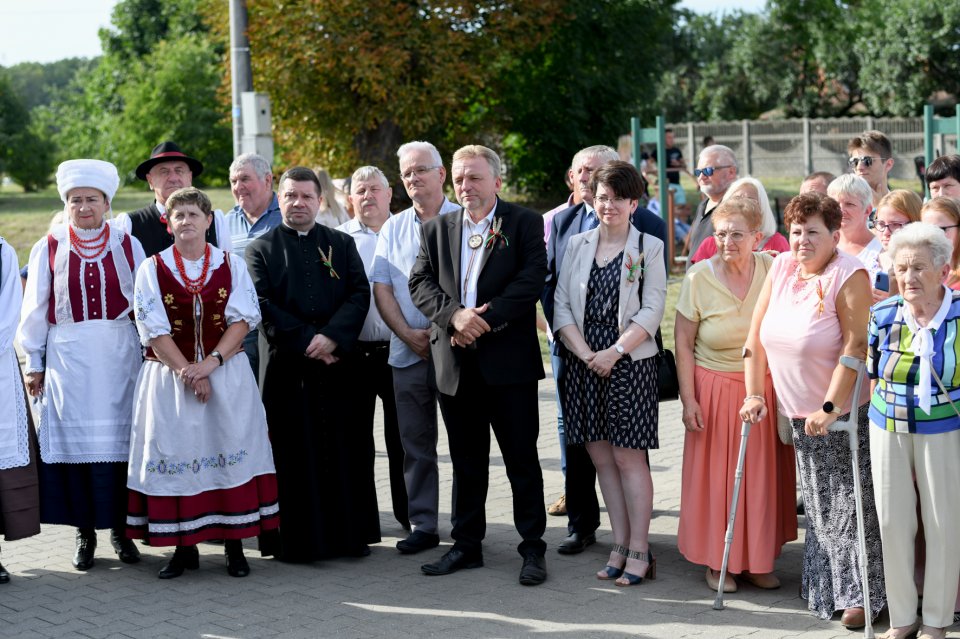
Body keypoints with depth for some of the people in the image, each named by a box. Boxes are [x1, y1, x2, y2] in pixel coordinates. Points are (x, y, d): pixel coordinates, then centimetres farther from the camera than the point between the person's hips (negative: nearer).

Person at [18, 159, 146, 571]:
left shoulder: (127, 245, 5)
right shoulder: (49, 248, 4)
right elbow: (34, 310, 5)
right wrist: (34, 362, 3)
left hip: (119, 358, 0)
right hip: (68, 359, 0)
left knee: (120, 441, 3)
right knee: (74, 442, 2)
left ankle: (119, 527, 15)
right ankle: (85, 532, 12)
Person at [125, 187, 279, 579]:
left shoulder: (232, 265, 4)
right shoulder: (152, 269, 2)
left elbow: (243, 319, -4)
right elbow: (154, 330, -5)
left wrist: (210, 362, -16)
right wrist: (187, 372, -14)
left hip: (227, 374, 0)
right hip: (170, 376, 0)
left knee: (231, 449, -1)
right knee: (176, 454, 0)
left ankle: (234, 544, 8)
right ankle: (184, 547, 10)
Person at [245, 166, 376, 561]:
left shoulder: (342, 244, 13)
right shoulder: (261, 250, 6)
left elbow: (360, 294, 2)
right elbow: (263, 306, -4)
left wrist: (331, 337, -13)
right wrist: (307, 342, -13)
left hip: (338, 363, 2)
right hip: (286, 367, -2)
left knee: (344, 452, 4)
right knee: (294, 456, 0)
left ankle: (350, 533, 13)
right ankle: (297, 539, 7)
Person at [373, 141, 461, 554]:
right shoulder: (392, 229, 13)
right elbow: (381, 288, 8)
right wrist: (408, 334, -6)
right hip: (407, 351, 4)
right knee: (415, 443, 8)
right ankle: (422, 525, 15)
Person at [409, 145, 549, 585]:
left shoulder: (525, 223, 1)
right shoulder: (436, 229, 13)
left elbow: (531, 280, -10)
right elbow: (420, 283, 4)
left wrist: (483, 322, -15)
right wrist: (455, 315, -14)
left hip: (509, 361, -4)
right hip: (455, 363, 4)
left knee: (522, 460, 2)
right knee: (466, 462, 12)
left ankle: (533, 548, 11)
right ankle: (467, 545, 22)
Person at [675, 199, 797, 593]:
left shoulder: (773, 270, -4)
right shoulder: (699, 278, -8)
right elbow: (683, 342, -4)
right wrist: (688, 399, -7)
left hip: (766, 389, 2)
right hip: (715, 388, -2)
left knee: (762, 474, 8)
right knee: (716, 475, 4)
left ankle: (757, 560, 22)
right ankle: (717, 562, 17)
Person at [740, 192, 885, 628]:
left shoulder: (849, 276, -15)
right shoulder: (781, 267, 3)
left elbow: (855, 347, -20)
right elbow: (756, 335, 6)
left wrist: (830, 408, -23)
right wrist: (754, 395, 3)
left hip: (843, 413, -5)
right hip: (799, 413, 6)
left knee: (851, 507, -1)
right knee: (819, 507, 13)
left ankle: (860, 594, 9)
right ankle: (823, 589, 24)